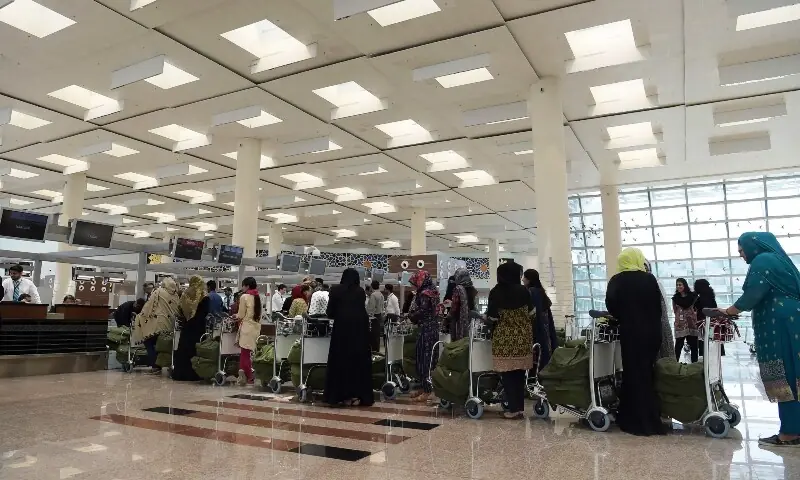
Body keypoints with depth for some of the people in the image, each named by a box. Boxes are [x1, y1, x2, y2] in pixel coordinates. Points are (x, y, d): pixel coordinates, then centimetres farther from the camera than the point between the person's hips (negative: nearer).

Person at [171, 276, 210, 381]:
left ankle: (181, 373, 12)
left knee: (184, 349, 9)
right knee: (196, 349, -1)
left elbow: (181, 311, 9)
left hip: (186, 326, 4)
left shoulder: (184, 295, 4)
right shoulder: (205, 297, -9)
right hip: (199, 327, -4)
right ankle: (194, 374, 0)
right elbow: (207, 312, -8)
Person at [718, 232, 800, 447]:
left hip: (779, 326, -9)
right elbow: (778, 292, 20)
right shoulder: (778, 259, 20)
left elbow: (753, 294, -13)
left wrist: (729, 311, 0)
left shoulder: (762, 261, -7)